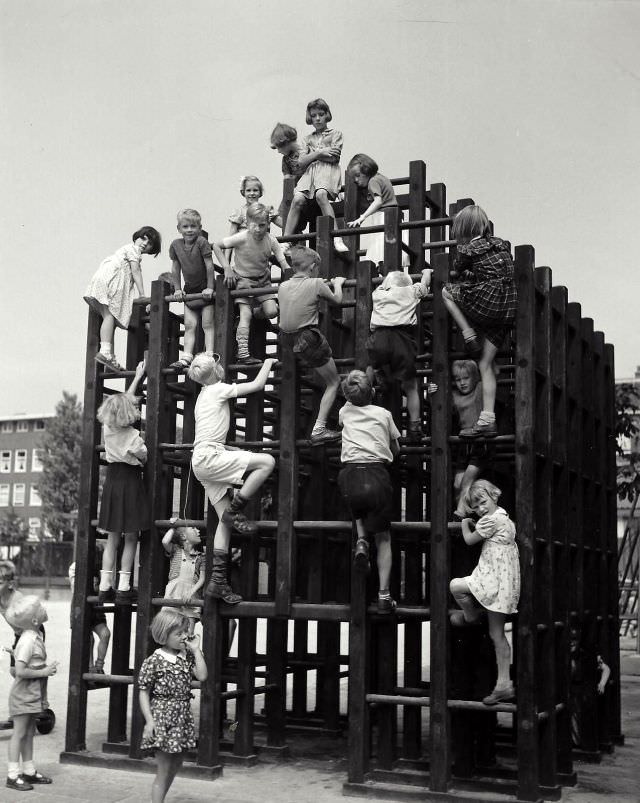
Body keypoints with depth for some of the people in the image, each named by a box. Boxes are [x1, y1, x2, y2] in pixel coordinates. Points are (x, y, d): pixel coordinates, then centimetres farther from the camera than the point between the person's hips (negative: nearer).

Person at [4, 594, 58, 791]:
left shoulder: (36, 636, 7)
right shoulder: (28, 640, -22)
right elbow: (20, 671, -27)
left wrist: (47, 667, 0)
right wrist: (44, 672, -19)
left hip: (33, 694, 9)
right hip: (23, 694, -9)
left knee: (29, 732, 15)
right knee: (19, 733, -2)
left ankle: (29, 771, 24)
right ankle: (13, 775, 5)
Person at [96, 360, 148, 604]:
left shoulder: (108, 429, 0)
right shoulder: (133, 436, -17)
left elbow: (123, 401, 13)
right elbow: (145, 459, -6)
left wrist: (137, 377, 20)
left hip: (112, 481, 5)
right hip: (131, 483, -5)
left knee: (112, 539, 11)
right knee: (131, 539, 4)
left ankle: (104, 588, 10)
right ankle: (123, 588, 3)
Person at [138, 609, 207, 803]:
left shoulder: (187, 656, 6)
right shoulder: (153, 661, -12)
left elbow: (202, 676, -7)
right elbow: (144, 693, -9)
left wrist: (196, 649, -5)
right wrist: (149, 720, -17)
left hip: (183, 718, 7)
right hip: (162, 718, -7)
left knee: (175, 766, 17)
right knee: (163, 771, -1)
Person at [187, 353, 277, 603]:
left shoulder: (204, 394, 23)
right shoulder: (219, 390, -3)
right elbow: (257, 385, -3)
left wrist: (233, 450, 24)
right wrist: (268, 363, 13)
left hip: (201, 461, 9)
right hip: (208, 458, -9)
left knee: (225, 520, 5)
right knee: (267, 461, -17)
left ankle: (218, 581, 1)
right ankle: (234, 511, -9)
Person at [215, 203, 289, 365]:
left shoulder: (271, 240, -12)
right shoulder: (242, 238, -21)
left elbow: (284, 264, -10)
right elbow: (217, 246, -13)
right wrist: (227, 268, -18)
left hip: (263, 280, 3)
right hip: (243, 279, -3)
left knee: (271, 312, -13)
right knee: (245, 314, -15)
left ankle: (254, 311, 21)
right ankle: (243, 353, -17)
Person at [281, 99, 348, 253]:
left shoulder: (335, 133, 17)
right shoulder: (308, 139, 27)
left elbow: (334, 157, 1)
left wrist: (313, 154, 8)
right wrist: (320, 153, 0)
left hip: (328, 171, -4)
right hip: (310, 171, 4)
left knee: (321, 194, -36)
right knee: (297, 199, -24)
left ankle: (336, 239, -42)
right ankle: (286, 241, -25)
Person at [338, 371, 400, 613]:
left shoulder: (345, 412, 14)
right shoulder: (383, 414, 12)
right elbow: (396, 449, 24)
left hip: (350, 476, 1)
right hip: (377, 475, -1)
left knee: (359, 511, 37)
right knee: (383, 538, 10)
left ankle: (361, 540, 8)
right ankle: (384, 595, 4)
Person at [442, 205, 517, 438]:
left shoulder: (467, 250, -3)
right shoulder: (502, 244, 14)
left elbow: (458, 269, 17)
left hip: (486, 304, -7)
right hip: (508, 309, 7)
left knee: (447, 291, 18)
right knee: (485, 364, 10)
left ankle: (469, 334, 9)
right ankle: (487, 420, 7)